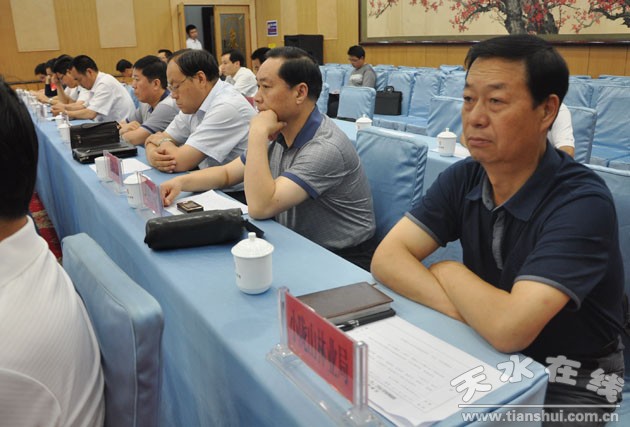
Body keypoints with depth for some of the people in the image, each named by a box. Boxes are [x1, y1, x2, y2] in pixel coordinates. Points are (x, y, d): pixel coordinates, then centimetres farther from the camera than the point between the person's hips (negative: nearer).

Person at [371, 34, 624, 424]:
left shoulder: (582, 202, -26)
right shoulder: (463, 178, -8)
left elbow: (510, 329, -36)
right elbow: (387, 259, -14)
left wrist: (449, 273, -18)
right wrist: (461, 311, -27)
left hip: (571, 380, -4)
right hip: (490, 355, 5)